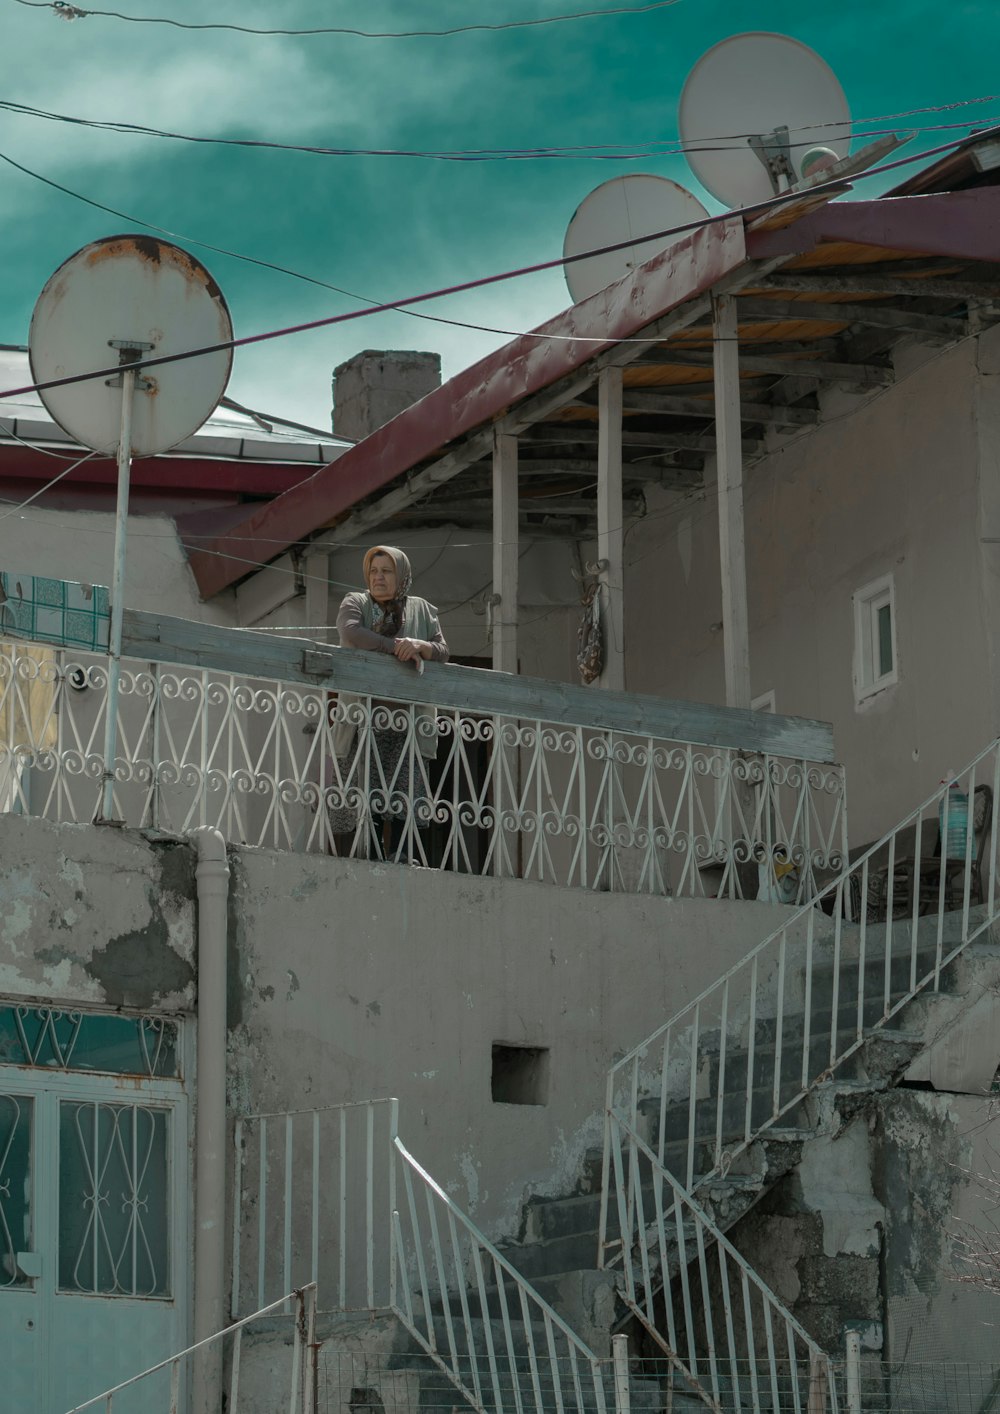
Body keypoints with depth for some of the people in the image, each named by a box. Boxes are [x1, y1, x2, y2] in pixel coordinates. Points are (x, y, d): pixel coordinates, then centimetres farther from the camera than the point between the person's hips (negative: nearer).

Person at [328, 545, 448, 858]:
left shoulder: (421, 610, 19)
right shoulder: (355, 604, 13)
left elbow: (443, 652, 10)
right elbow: (351, 633, -8)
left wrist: (420, 646, -12)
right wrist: (397, 647, -13)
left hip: (407, 718, 1)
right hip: (364, 716, -1)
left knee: (404, 793, -11)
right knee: (365, 796, -11)